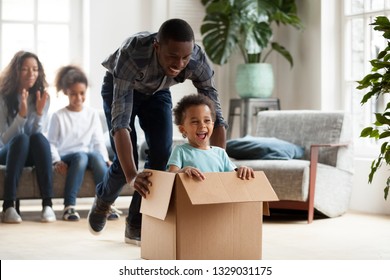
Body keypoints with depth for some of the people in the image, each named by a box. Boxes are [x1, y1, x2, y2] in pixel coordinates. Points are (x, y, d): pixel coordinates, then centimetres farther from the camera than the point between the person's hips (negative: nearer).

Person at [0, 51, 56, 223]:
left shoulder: (42, 97, -1)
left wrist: (39, 112, -22)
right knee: (21, 138, -35)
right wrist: (21, 114, -26)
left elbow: (37, 134, -6)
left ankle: (47, 204, -38)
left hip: (32, 154, 2)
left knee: (38, 138, -32)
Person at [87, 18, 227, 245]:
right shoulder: (131, 55, -44)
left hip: (157, 91, 3)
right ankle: (103, 200, 23)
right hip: (119, 87, -3)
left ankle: (136, 226, 3)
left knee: (162, 154, -13)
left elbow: (216, 117, -29)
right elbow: (120, 121, -49)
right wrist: (131, 176, -60)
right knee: (127, 159, -12)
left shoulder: (199, 61, -35)